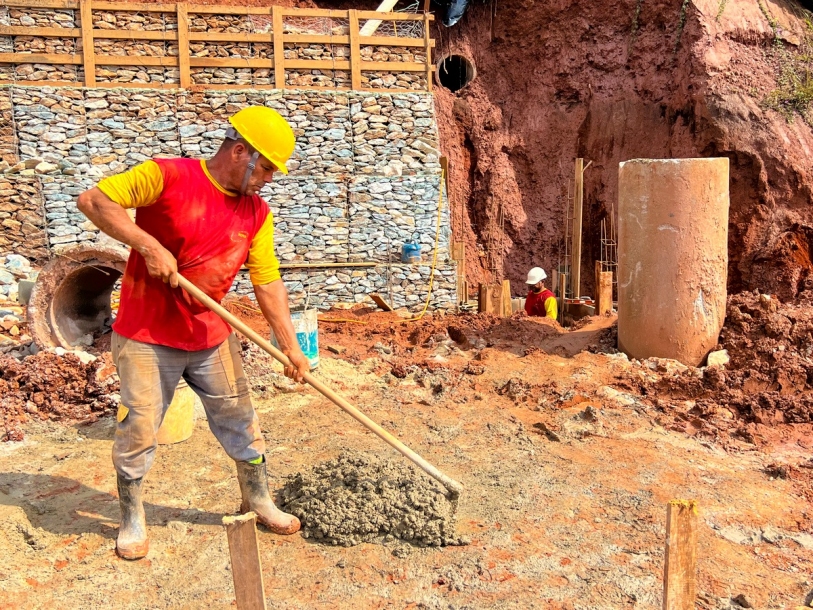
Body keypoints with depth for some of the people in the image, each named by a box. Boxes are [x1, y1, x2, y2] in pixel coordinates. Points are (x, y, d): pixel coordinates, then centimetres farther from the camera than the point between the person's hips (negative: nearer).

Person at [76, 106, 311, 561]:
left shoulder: (257, 214, 0)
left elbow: (269, 283, -1)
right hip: (145, 338, -4)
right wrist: (149, 245, -27)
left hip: (212, 339, 5)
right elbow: (93, 201, -17)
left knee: (242, 423, 11)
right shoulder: (167, 177, -15)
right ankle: (132, 519, 29)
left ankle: (259, 501, 32)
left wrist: (291, 347, -6)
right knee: (139, 432, 5)